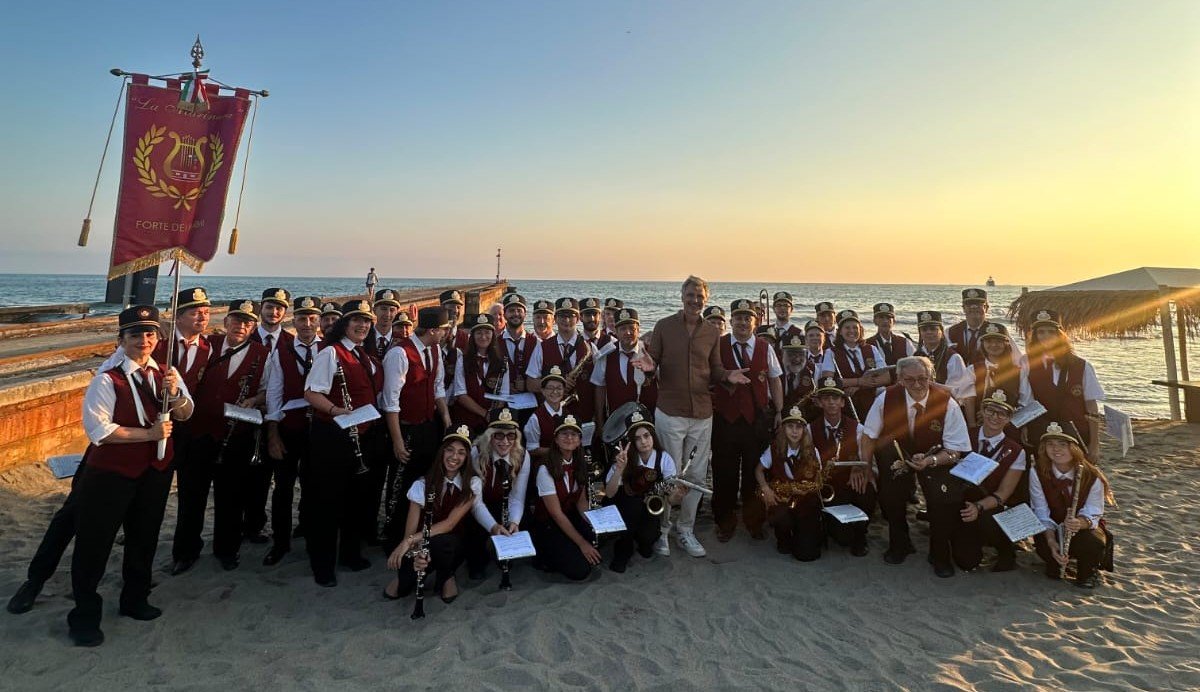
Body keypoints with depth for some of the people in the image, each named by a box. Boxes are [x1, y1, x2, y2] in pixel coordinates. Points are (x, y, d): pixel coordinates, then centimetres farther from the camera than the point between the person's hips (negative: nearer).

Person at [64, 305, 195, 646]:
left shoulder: (166, 374, 0)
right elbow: (99, 429, -20)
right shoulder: (107, 380, -16)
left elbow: (186, 414, -3)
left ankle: (135, 600, 39)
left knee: (144, 538, 19)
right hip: (112, 472, -5)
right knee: (94, 542, 4)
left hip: (156, 469, 5)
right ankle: (85, 615, 23)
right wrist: (148, 433, -22)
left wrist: (175, 394, -23)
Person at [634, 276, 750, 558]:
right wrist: (650, 367, -24)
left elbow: (715, 370, 12)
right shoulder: (664, 327, -3)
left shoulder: (712, 332, 7)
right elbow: (653, 363, -1)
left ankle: (685, 530, 26)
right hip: (670, 413, -3)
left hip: (702, 415, 4)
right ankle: (661, 531, 21)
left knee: (697, 476, 11)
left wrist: (728, 376, -10)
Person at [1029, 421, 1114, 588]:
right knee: (1042, 544, -33)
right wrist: (1051, 541, -30)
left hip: (1084, 526, 0)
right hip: (1052, 528, 0)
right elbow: (1042, 514, -14)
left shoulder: (1092, 476, -18)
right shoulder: (1038, 472, -15)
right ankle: (1054, 564, 7)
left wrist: (1080, 523, -42)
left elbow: (1092, 515, -17)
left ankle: (1088, 571, 3)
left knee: (1093, 543, -35)